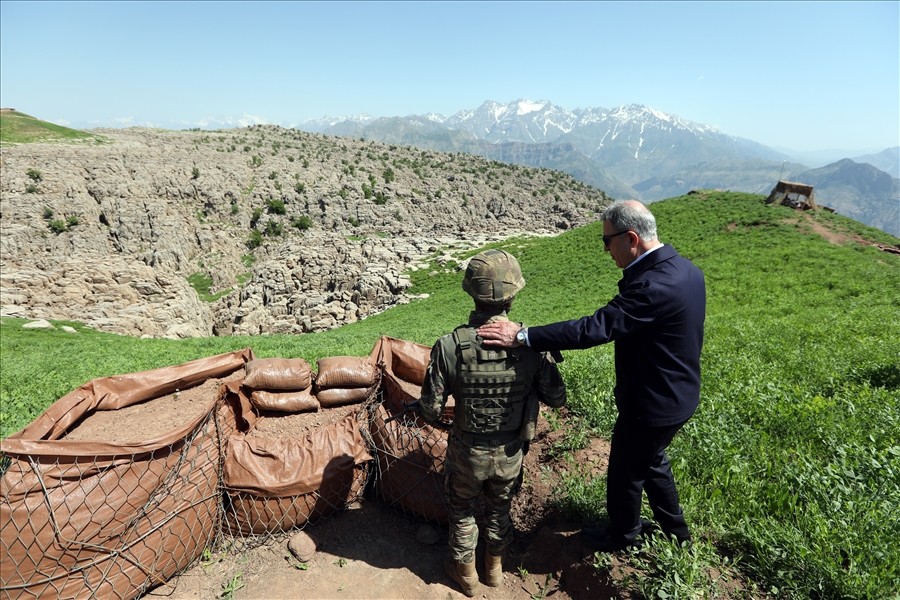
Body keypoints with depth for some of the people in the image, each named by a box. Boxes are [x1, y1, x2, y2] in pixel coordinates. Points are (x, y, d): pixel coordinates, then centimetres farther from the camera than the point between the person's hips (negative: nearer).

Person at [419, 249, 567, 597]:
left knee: (462, 510, 27)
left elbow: (430, 411, -18)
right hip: (511, 452, 2)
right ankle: (494, 568, 53)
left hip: (467, 452, -1)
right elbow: (557, 398, -9)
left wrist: (438, 414, 5)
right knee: (500, 509, 30)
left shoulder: (449, 346, -27)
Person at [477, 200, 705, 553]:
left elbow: (595, 328, -37)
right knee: (652, 461, 30)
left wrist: (522, 336, -37)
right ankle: (674, 528, 51)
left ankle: (622, 537, 42)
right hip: (679, 395, 9)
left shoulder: (653, 286, -33)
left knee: (626, 473, 16)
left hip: (652, 405, -9)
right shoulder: (685, 269, -2)